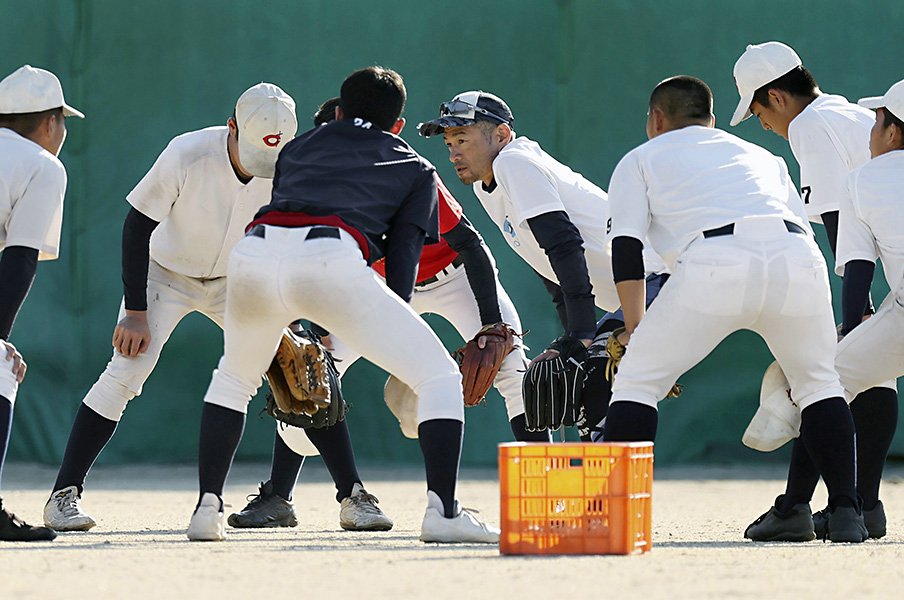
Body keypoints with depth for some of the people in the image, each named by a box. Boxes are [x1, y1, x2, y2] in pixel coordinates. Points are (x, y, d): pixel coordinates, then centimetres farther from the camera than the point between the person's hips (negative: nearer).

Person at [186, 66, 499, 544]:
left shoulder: (300, 146, 38)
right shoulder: (415, 169, 29)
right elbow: (402, 259, 19)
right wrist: (396, 353, 22)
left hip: (253, 254, 3)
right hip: (333, 261, -3)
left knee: (234, 377, 31)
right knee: (438, 375, 7)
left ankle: (207, 507, 22)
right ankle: (442, 511, -8)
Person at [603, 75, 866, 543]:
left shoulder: (641, 159, 29)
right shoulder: (762, 157, 38)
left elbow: (626, 244, 14)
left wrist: (634, 325, 14)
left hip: (715, 263, -3)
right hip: (799, 258, 3)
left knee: (637, 379, 11)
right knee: (819, 380, 23)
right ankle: (845, 512, 12)